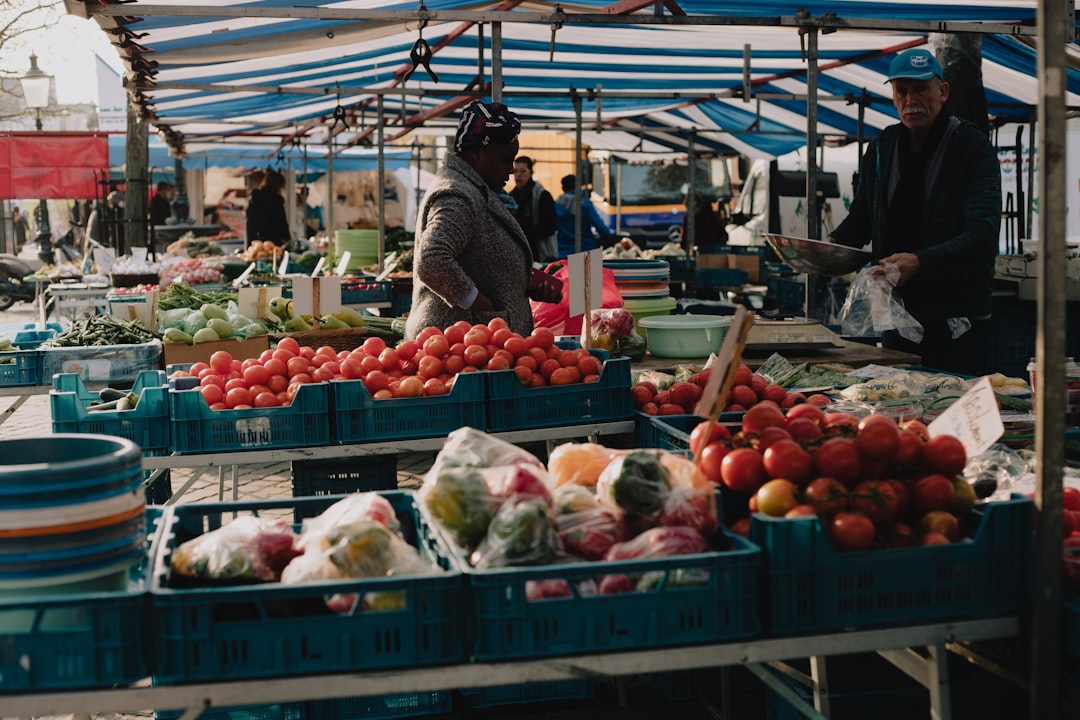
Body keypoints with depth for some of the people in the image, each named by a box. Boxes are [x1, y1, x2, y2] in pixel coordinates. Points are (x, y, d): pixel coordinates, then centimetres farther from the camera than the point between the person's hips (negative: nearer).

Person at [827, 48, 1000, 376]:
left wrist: (921, 262, -31)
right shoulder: (881, 147, 9)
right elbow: (861, 215, 20)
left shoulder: (973, 146, -8)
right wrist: (834, 243, -2)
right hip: (897, 312, 5)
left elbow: (983, 235, -17)